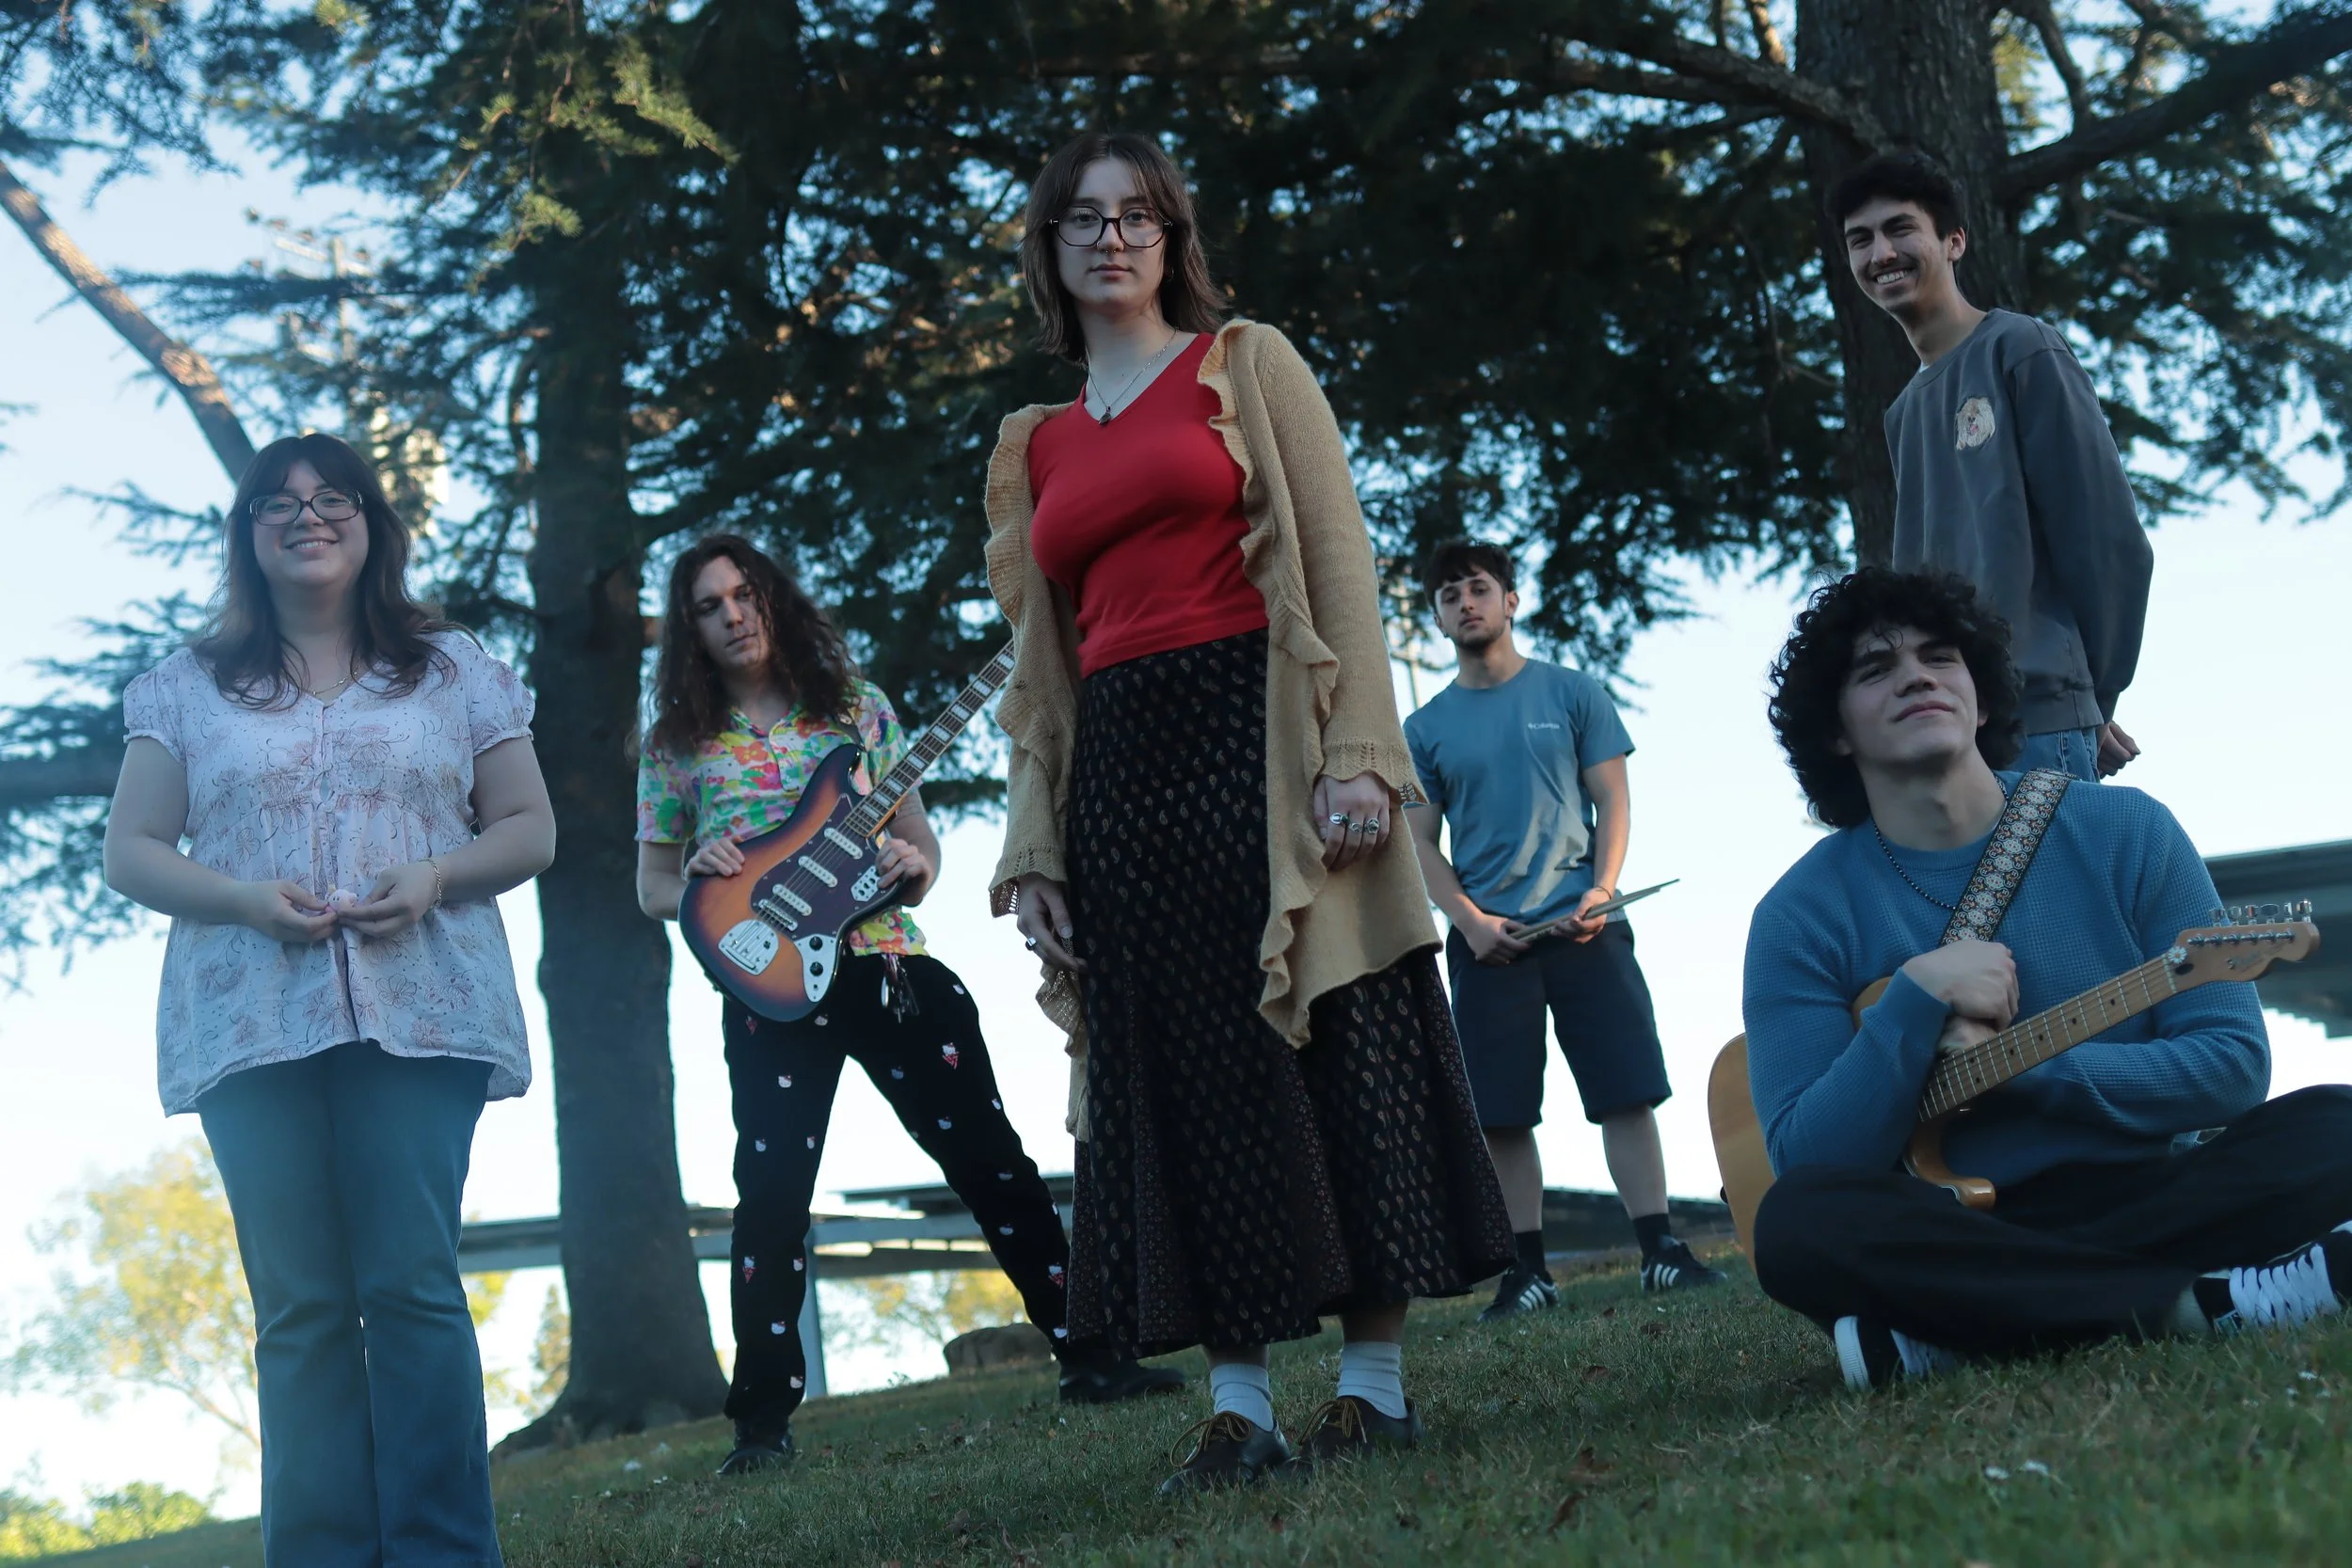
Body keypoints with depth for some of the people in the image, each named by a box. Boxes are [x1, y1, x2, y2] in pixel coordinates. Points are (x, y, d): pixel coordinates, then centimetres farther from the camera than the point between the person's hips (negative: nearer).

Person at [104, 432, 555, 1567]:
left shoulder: (452, 670, 14)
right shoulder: (189, 686, 14)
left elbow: (529, 829, 13)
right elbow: (129, 851, 10)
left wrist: (435, 878, -8)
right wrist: (243, 899, -9)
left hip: (419, 1015, -1)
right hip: (251, 1025, 1)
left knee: (410, 1286, -9)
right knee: (298, 1306, -1)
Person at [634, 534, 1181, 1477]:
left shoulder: (854, 705, 11)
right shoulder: (676, 743, 9)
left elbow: (918, 838, 15)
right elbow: (653, 888, 12)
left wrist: (914, 866, -8)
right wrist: (697, 874, -10)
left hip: (889, 964, 1)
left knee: (990, 1157, 0)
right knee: (772, 1197, -5)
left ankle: (1090, 1357, 6)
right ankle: (762, 1419, 2)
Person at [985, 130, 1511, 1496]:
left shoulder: (1247, 363, 7)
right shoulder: (1036, 445, 18)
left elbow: (1340, 560, -2)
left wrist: (1358, 753, -14)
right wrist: (1035, 848, 10)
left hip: (1257, 736, -4)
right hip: (1119, 771, 4)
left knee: (1324, 1041, -3)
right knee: (1185, 1085, 2)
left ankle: (1378, 1378, 4)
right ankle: (1241, 1404, 6)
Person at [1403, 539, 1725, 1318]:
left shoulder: (1572, 693, 7)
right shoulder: (1427, 728, 9)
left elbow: (1613, 801, 4)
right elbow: (1420, 843, 8)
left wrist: (1600, 891, -11)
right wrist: (1468, 919, -8)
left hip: (1582, 926, -1)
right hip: (1488, 940, 1)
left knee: (1627, 1092, -6)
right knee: (1500, 1115, -1)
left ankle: (1660, 1248, -2)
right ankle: (1527, 1269, 6)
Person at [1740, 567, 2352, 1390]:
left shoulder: (2126, 832, 1)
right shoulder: (1803, 916, -2)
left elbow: (2234, 1065, -4)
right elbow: (1806, 1164, -8)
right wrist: (1913, 1005, -20)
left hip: (2147, 1197, 2)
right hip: (1954, 1230, -2)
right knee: (1799, 1224, -33)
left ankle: (1950, 1334, -25)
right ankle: (2201, 1300, -26)